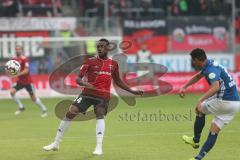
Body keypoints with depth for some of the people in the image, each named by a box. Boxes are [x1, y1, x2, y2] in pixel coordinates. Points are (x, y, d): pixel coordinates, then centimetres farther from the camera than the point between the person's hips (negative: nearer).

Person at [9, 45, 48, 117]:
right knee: (12, 91, -17)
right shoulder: (14, 59, 2)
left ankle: (44, 110, 22)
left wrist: (17, 74, -33)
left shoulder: (24, 59, -16)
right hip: (20, 81, 5)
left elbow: (26, 71, -23)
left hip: (27, 81, -5)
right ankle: (21, 107, -2)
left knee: (33, 97, 3)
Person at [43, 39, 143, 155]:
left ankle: (99, 147, -28)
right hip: (88, 93, -1)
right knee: (70, 113, -8)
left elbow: (117, 81, 22)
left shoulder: (113, 64, 8)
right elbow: (78, 79, -6)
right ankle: (56, 144, 4)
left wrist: (132, 91, 18)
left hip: (103, 95, 1)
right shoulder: (90, 61, -2)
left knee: (100, 115, -25)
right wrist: (85, 83, -28)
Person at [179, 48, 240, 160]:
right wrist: (184, 87, 25)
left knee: (200, 110, 12)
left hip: (225, 101, -9)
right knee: (214, 131, 7)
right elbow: (198, 76, 31)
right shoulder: (209, 65, 10)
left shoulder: (211, 69, -20)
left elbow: (215, 87, -39)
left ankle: (195, 140, 25)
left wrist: (200, 101, -47)